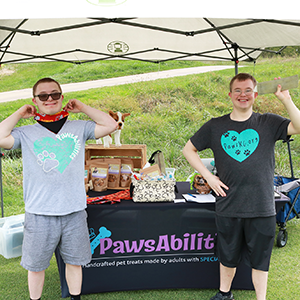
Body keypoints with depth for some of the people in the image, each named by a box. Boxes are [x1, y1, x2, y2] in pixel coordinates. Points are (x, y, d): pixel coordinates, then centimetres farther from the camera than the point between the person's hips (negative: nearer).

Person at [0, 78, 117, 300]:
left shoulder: (78, 128, 5)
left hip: (74, 212, 1)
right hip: (39, 214, -1)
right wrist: (20, 113, -2)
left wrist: (82, 108, 3)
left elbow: (110, 125, -1)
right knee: (36, 266, 15)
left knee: (74, 262, 18)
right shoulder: (26, 133, 2)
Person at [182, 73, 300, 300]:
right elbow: (189, 149, 10)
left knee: (260, 260, 13)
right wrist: (208, 176, 0)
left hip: (262, 208, -1)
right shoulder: (215, 126, 3)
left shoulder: (268, 123, 0)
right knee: (228, 256, 19)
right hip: (228, 207, 1)